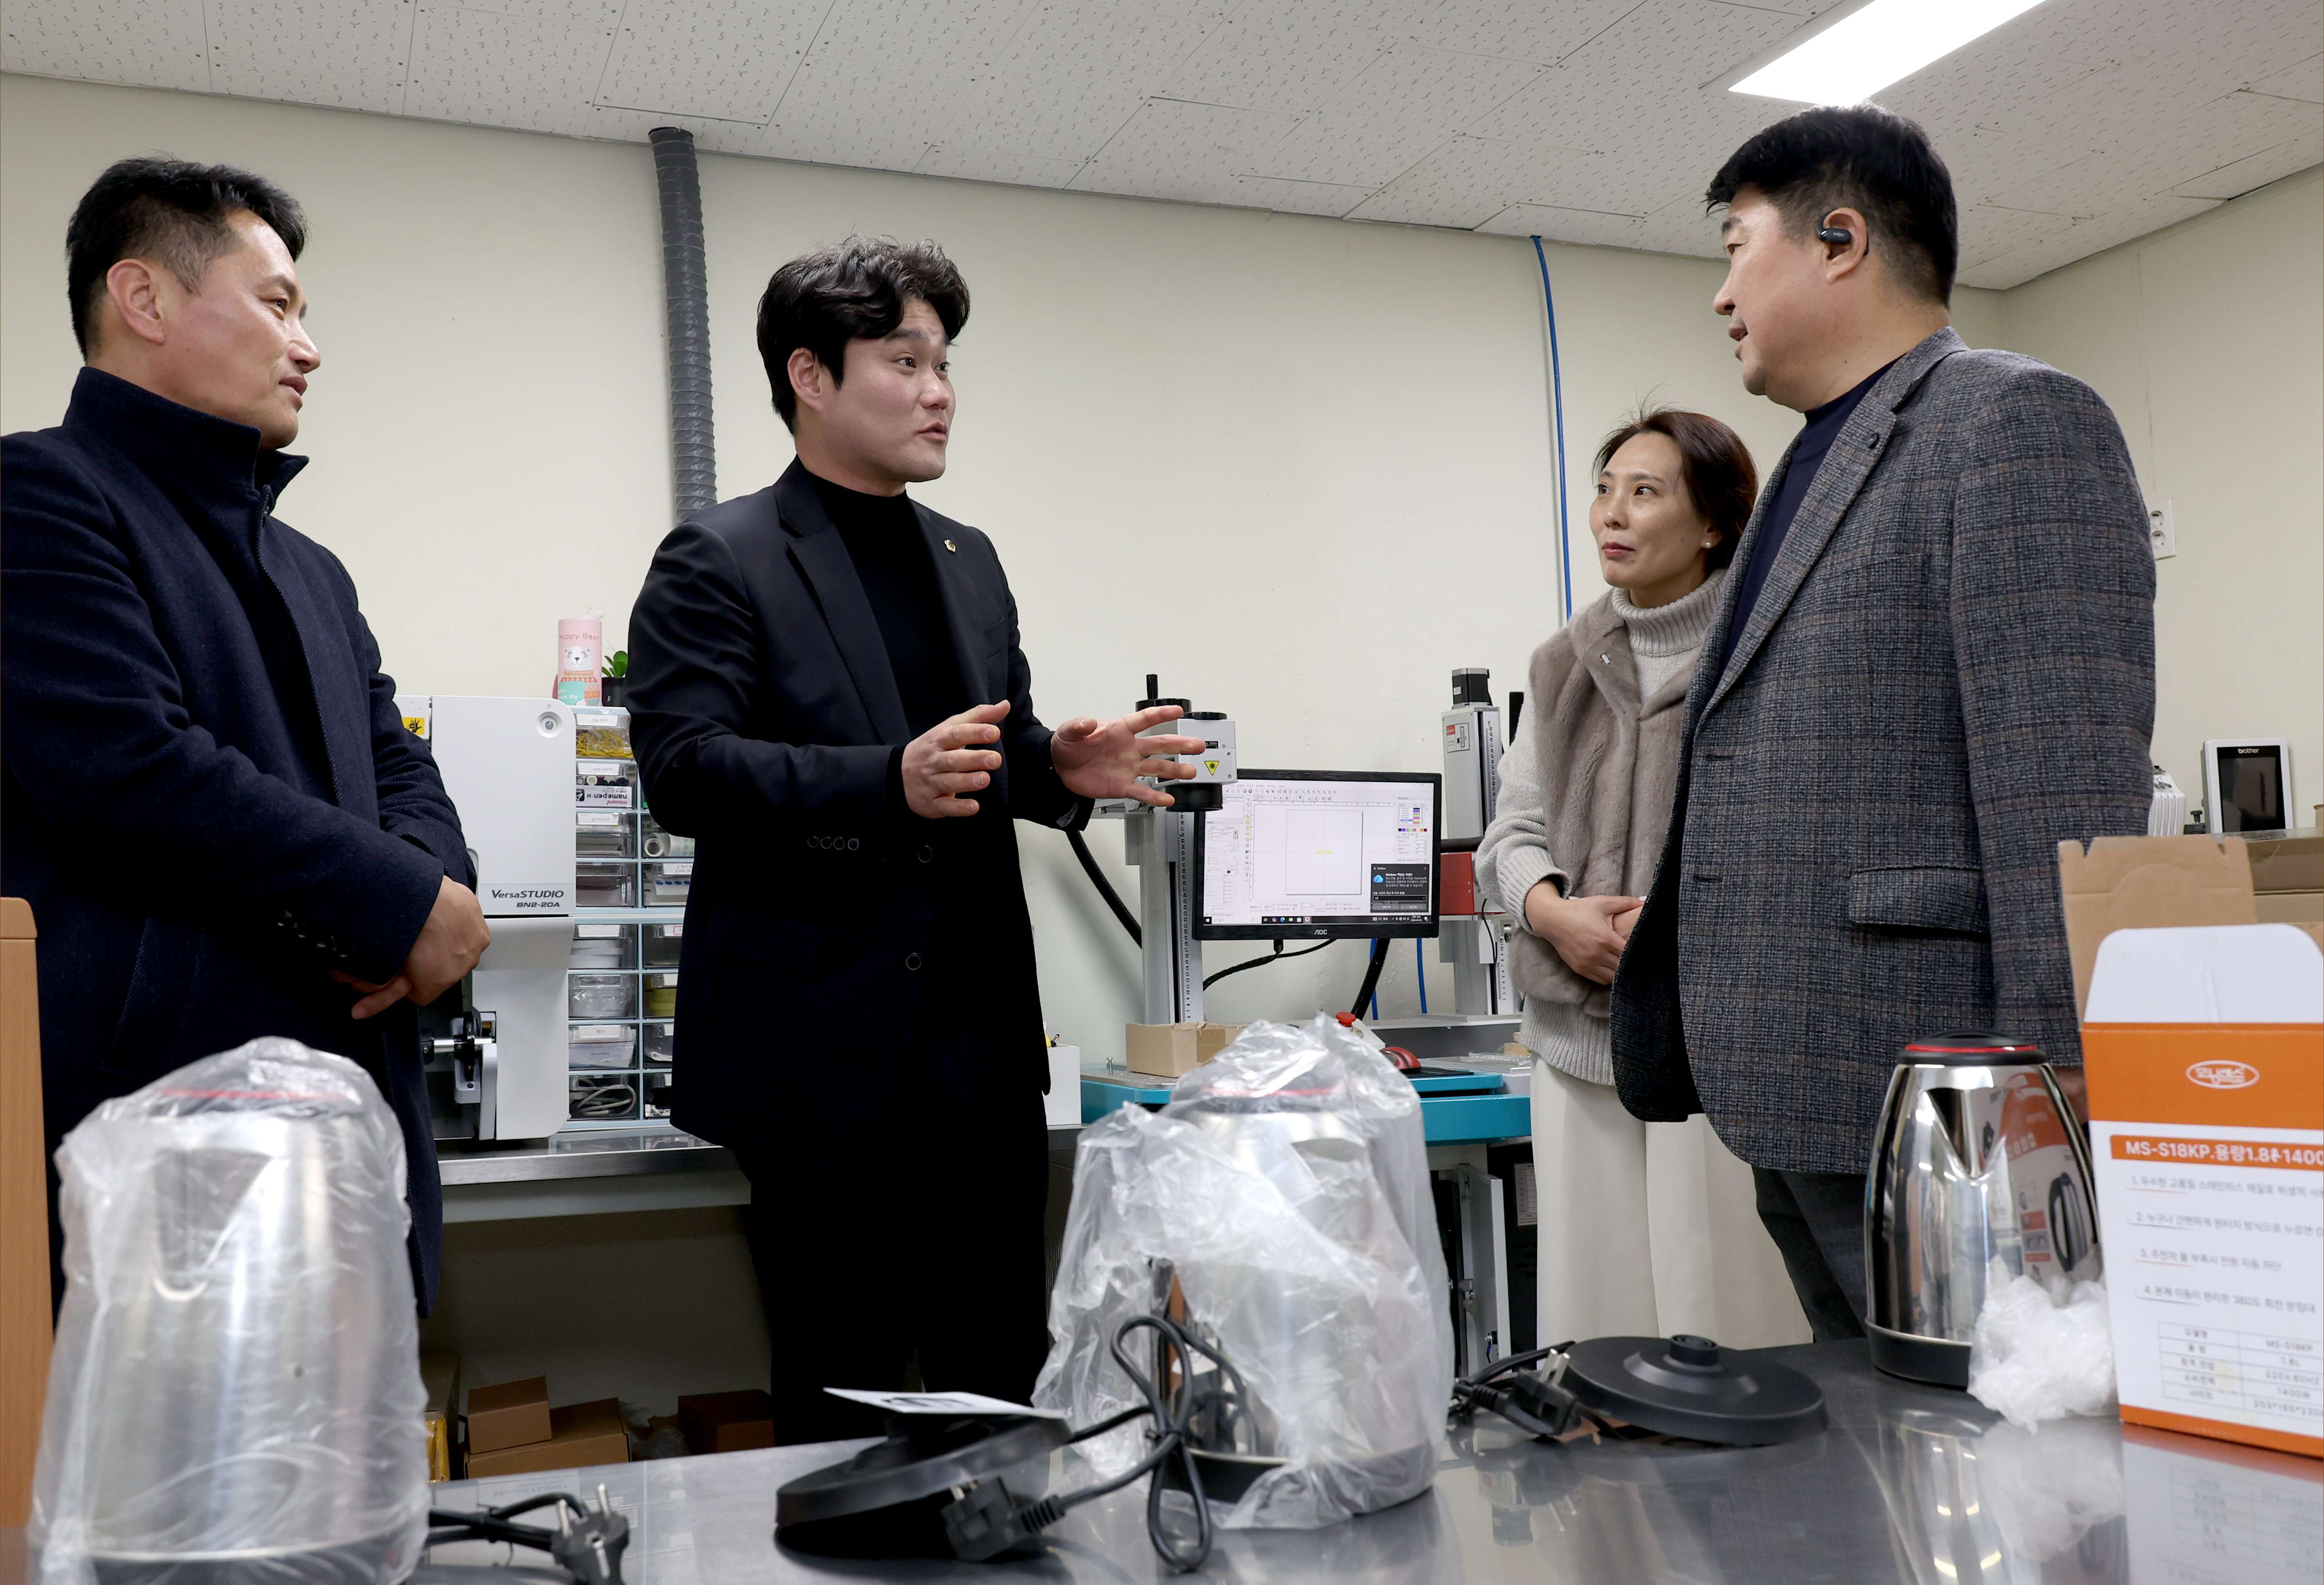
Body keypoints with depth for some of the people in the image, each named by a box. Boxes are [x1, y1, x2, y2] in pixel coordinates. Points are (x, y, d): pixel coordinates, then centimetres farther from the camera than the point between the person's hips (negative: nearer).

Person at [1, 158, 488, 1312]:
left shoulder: (311, 569, 24)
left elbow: (401, 770, 18)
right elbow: (135, 765, -17)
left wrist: (419, 881, -6)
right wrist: (407, 904, -11)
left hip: (354, 1113, 8)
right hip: (155, 1101, -8)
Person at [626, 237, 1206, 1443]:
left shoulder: (969, 561, 17)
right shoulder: (720, 561, -4)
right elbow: (682, 769, -14)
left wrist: (1057, 767, -1)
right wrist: (889, 781, -27)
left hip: (984, 1041, 6)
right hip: (826, 1050, -6)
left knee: (1005, 1384, 12)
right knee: (841, 1394, 6)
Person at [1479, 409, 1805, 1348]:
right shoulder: (1568, 664, 16)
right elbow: (1512, 829, 16)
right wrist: (1553, 911, -3)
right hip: (1581, 1031, 5)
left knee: (1726, 1316, -3)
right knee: (1592, 1319, 8)